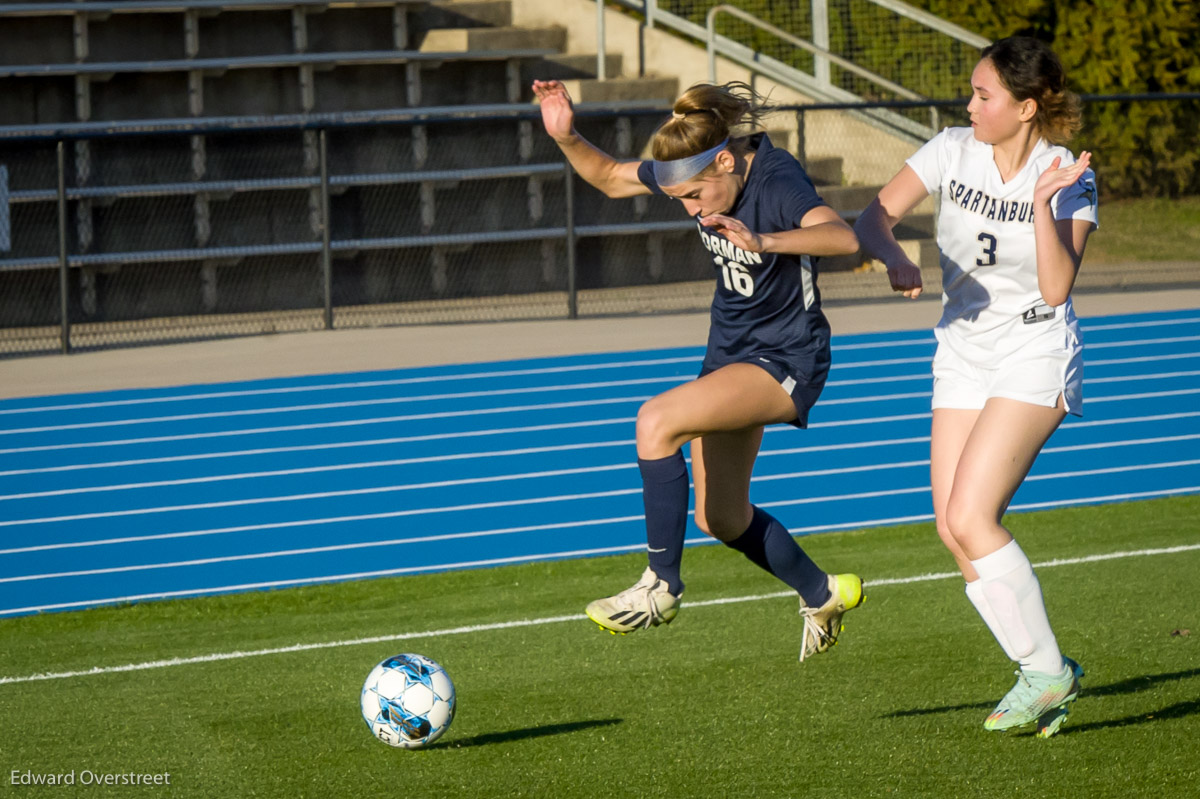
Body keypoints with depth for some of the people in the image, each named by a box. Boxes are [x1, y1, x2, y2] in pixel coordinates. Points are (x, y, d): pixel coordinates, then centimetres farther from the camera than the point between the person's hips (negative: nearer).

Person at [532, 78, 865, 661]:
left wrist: (763, 241, -61)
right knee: (720, 518, 15)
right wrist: (566, 139, -9)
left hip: (786, 360, -9)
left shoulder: (777, 180, -26)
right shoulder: (692, 167, -5)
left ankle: (660, 586, -19)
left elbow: (842, 237, -45)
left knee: (657, 420, -28)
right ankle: (822, 596, 39)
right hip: (730, 350, 9)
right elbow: (609, 178, 11)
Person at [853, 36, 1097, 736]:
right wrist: (895, 258, -23)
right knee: (954, 530, -3)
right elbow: (874, 218, -3)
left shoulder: (1071, 179, -13)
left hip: (1035, 358, -5)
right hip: (964, 355, 5)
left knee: (970, 518, -18)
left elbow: (1056, 288, -21)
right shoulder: (953, 151, -3)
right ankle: (1046, 679, 8)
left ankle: (1047, 669, -4)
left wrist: (1042, 202, -28)